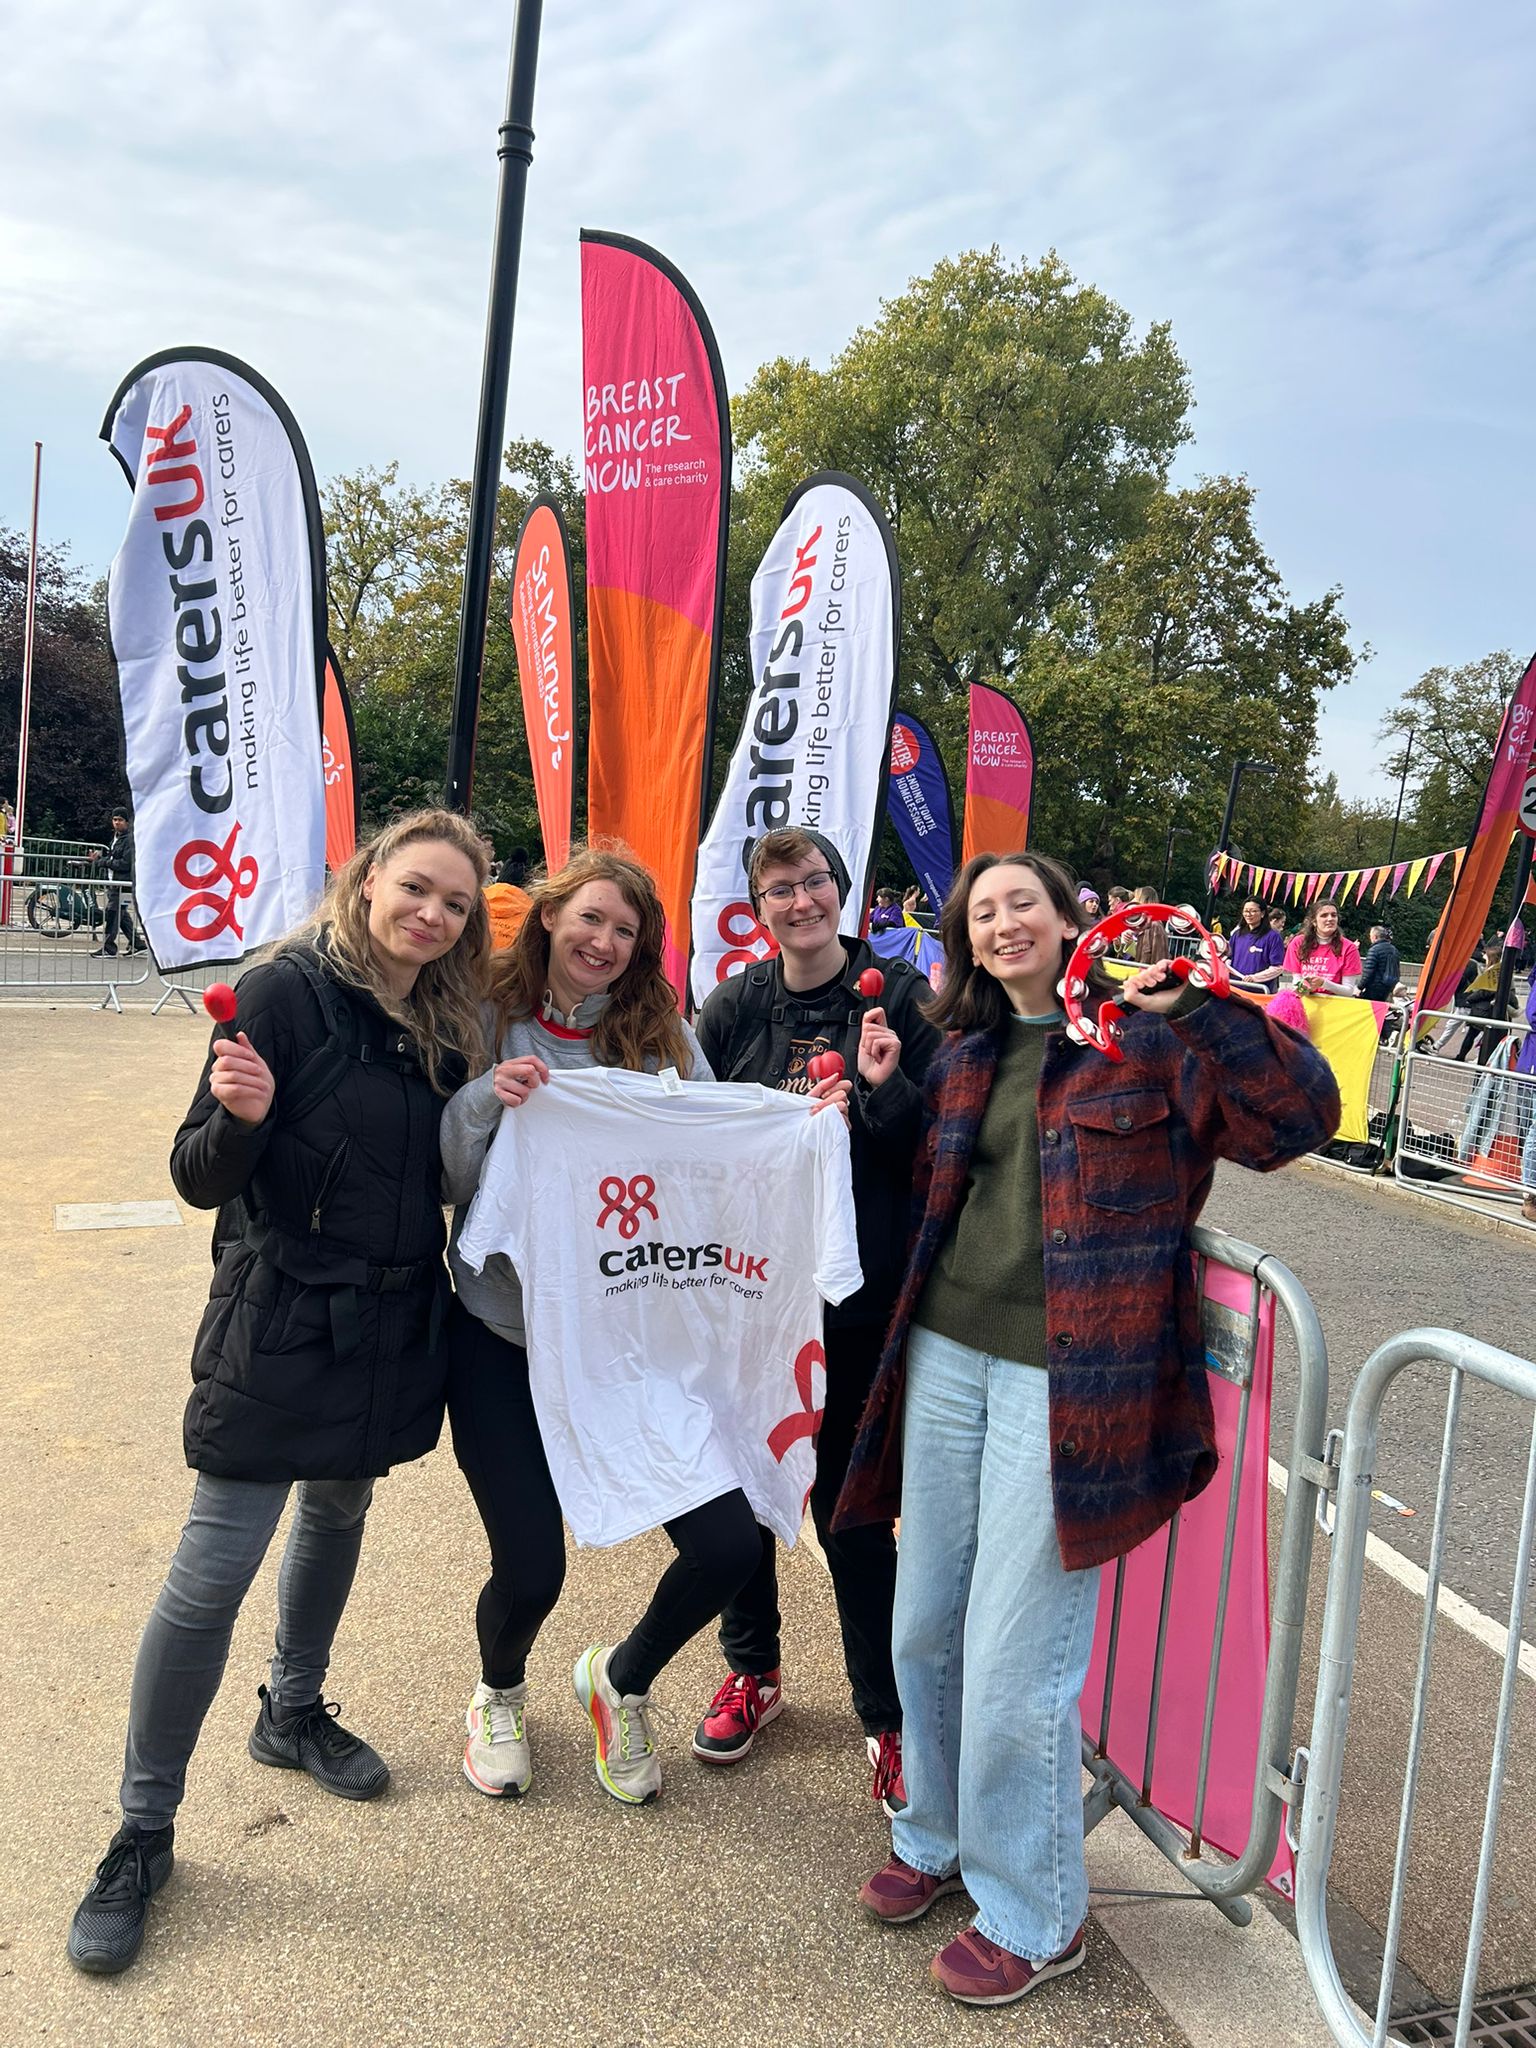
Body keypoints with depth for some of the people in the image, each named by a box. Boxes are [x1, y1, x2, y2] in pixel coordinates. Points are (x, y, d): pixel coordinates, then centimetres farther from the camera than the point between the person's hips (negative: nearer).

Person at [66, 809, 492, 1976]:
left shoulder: (445, 1026, 3)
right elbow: (203, 1179, -15)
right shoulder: (290, 991, -15)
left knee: (339, 1517, 23)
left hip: (392, 1329, 6)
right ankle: (143, 1835, 19)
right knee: (212, 1574, 0)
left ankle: (293, 1714, 47)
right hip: (282, 1325, -6)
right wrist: (240, 1117, -36)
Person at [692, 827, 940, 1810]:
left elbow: (938, 1146, -5)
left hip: (858, 1291, -3)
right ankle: (753, 1669, 37)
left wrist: (886, 1087, -21)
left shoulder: (899, 998, -5)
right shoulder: (734, 1007, 2)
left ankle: (889, 1718, 21)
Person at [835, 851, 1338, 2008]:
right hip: (946, 1358, 6)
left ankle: (1033, 1915, 27)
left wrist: (1197, 1004, -24)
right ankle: (939, 1836, 42)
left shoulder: (1146, 1036, -6)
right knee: (924, 1627, 16)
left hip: (1067, 1381, -6)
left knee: (1016, 1663, 2)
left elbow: (1299, 1116, -16)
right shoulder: (964, 1055, 13)